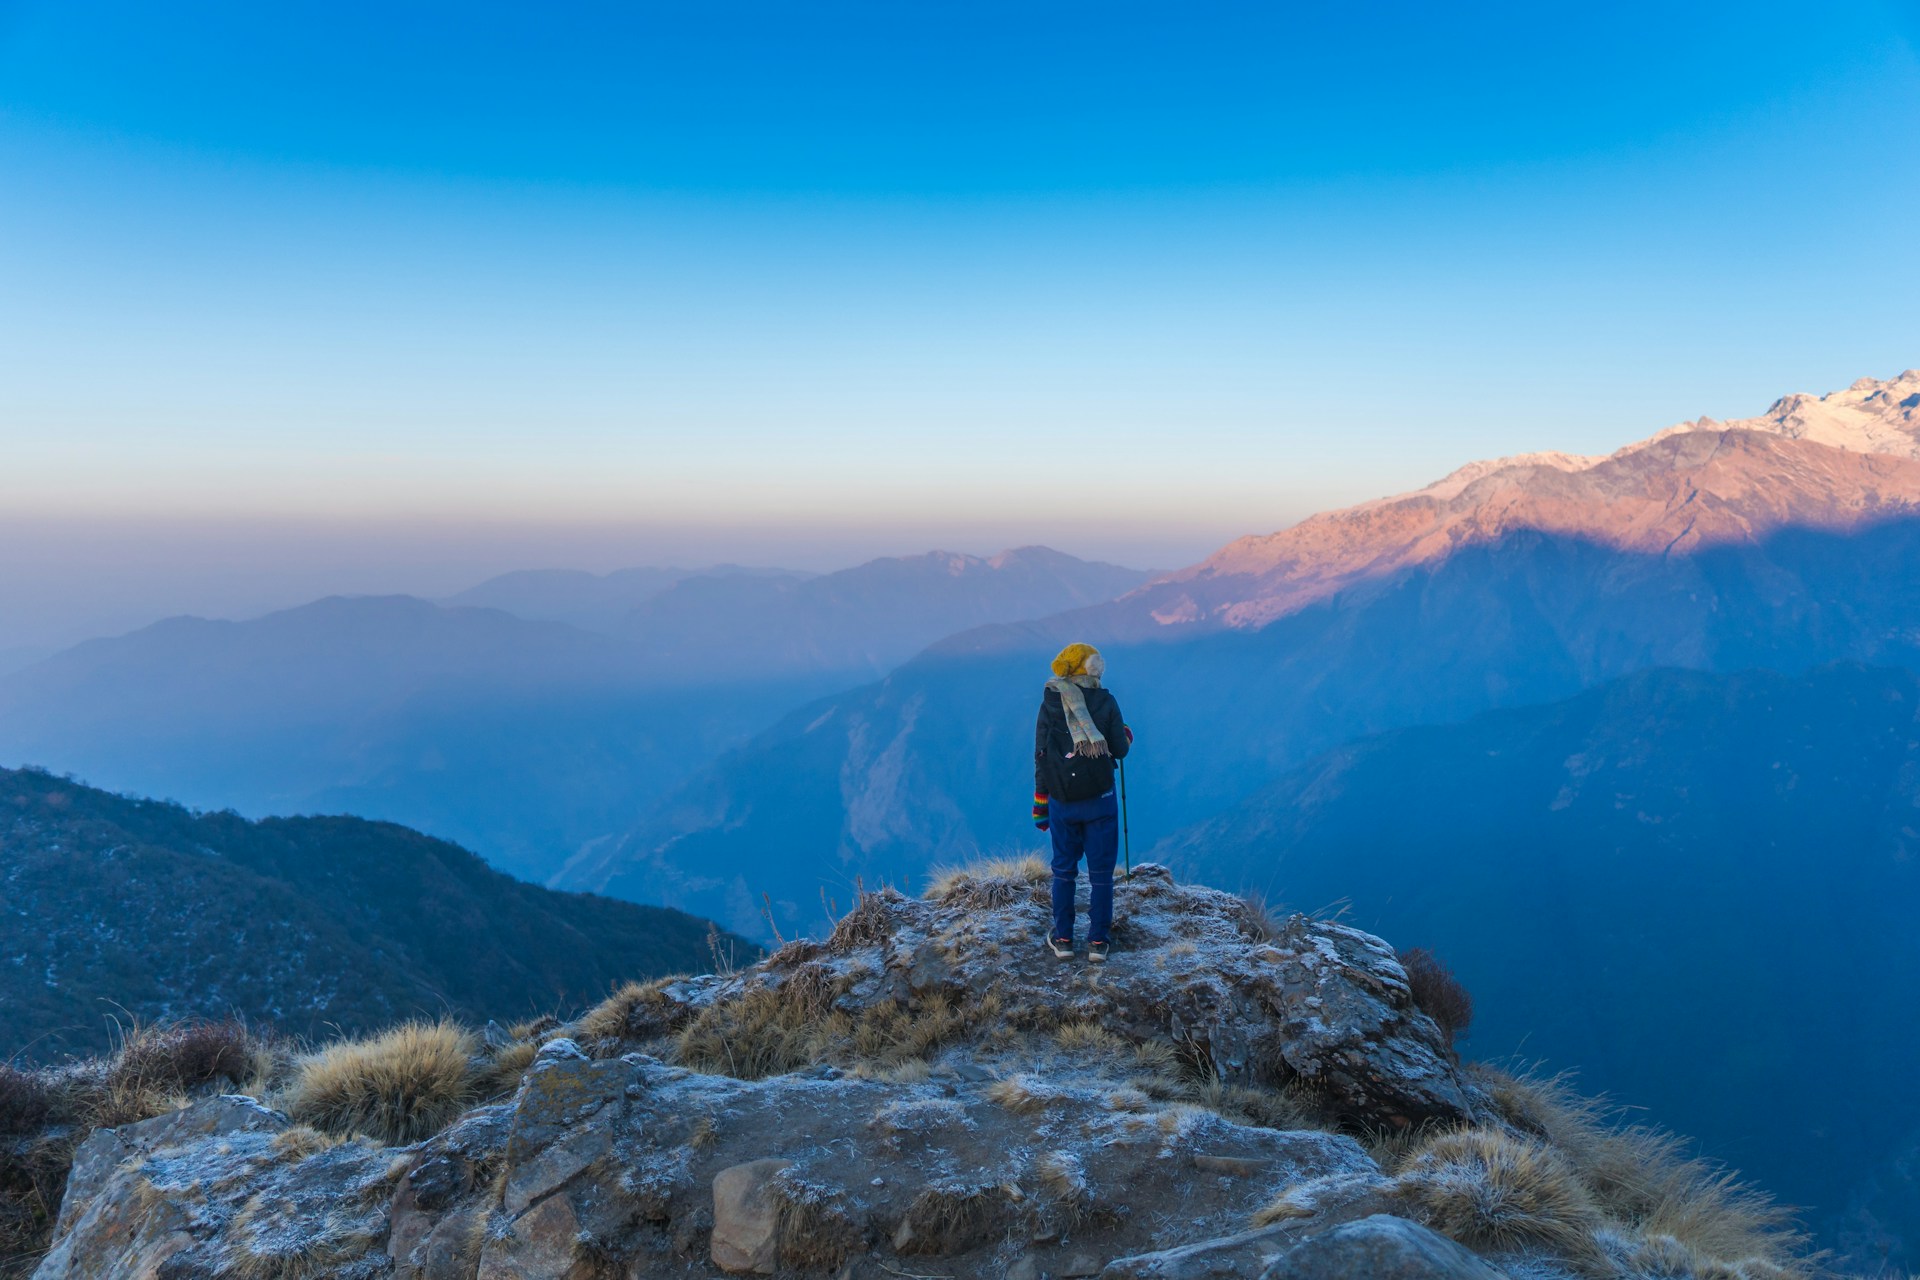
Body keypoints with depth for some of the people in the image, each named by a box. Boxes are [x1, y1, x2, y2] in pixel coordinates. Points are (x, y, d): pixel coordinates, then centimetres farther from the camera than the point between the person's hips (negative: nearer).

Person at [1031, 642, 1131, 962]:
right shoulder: (1106, 702, -5)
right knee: (1100, 872, 8)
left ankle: (1063, 939, 17)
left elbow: (1041, 756, 1)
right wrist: (1127, 736, 22)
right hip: (1099, 800, -1)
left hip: (1062, 802, 2)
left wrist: (1040, 802, 9)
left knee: (1064, 871, 14)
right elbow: (1119, 749, -2)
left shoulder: (1050, 704, -1)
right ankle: (1097, 941, 12)